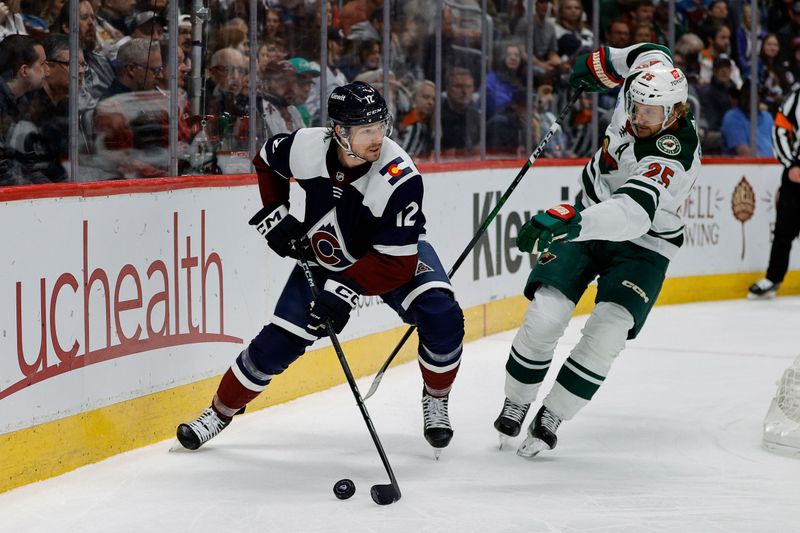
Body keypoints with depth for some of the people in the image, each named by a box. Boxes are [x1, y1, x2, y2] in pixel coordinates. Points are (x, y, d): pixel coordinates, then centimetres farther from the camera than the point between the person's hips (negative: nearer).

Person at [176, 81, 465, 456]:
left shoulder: (400, 179, -35)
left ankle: (436, 400, 2)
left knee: (441, 318, -25)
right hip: (325, 257, 2)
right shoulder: (305, 147, -25)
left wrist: (346, 292, -39)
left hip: (397, 253, -2)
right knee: (279, 341, -3)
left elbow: (396, 261, -32)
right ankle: (220, 412, 18)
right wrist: (274, 215, -7)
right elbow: (266, 160, 1)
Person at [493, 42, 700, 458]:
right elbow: (650, 54, 11)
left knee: (608, 330, -23)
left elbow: (632, 213, -51)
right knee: (545, 314, -12)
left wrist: (571, 222, -65)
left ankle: (551, 416, -4)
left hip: (642, 244, -5)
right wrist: (599, 65, 19)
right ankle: (516, 402, 10)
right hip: (590, 219, 5)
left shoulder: (674, 156, -34)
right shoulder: (648, 69, -16)